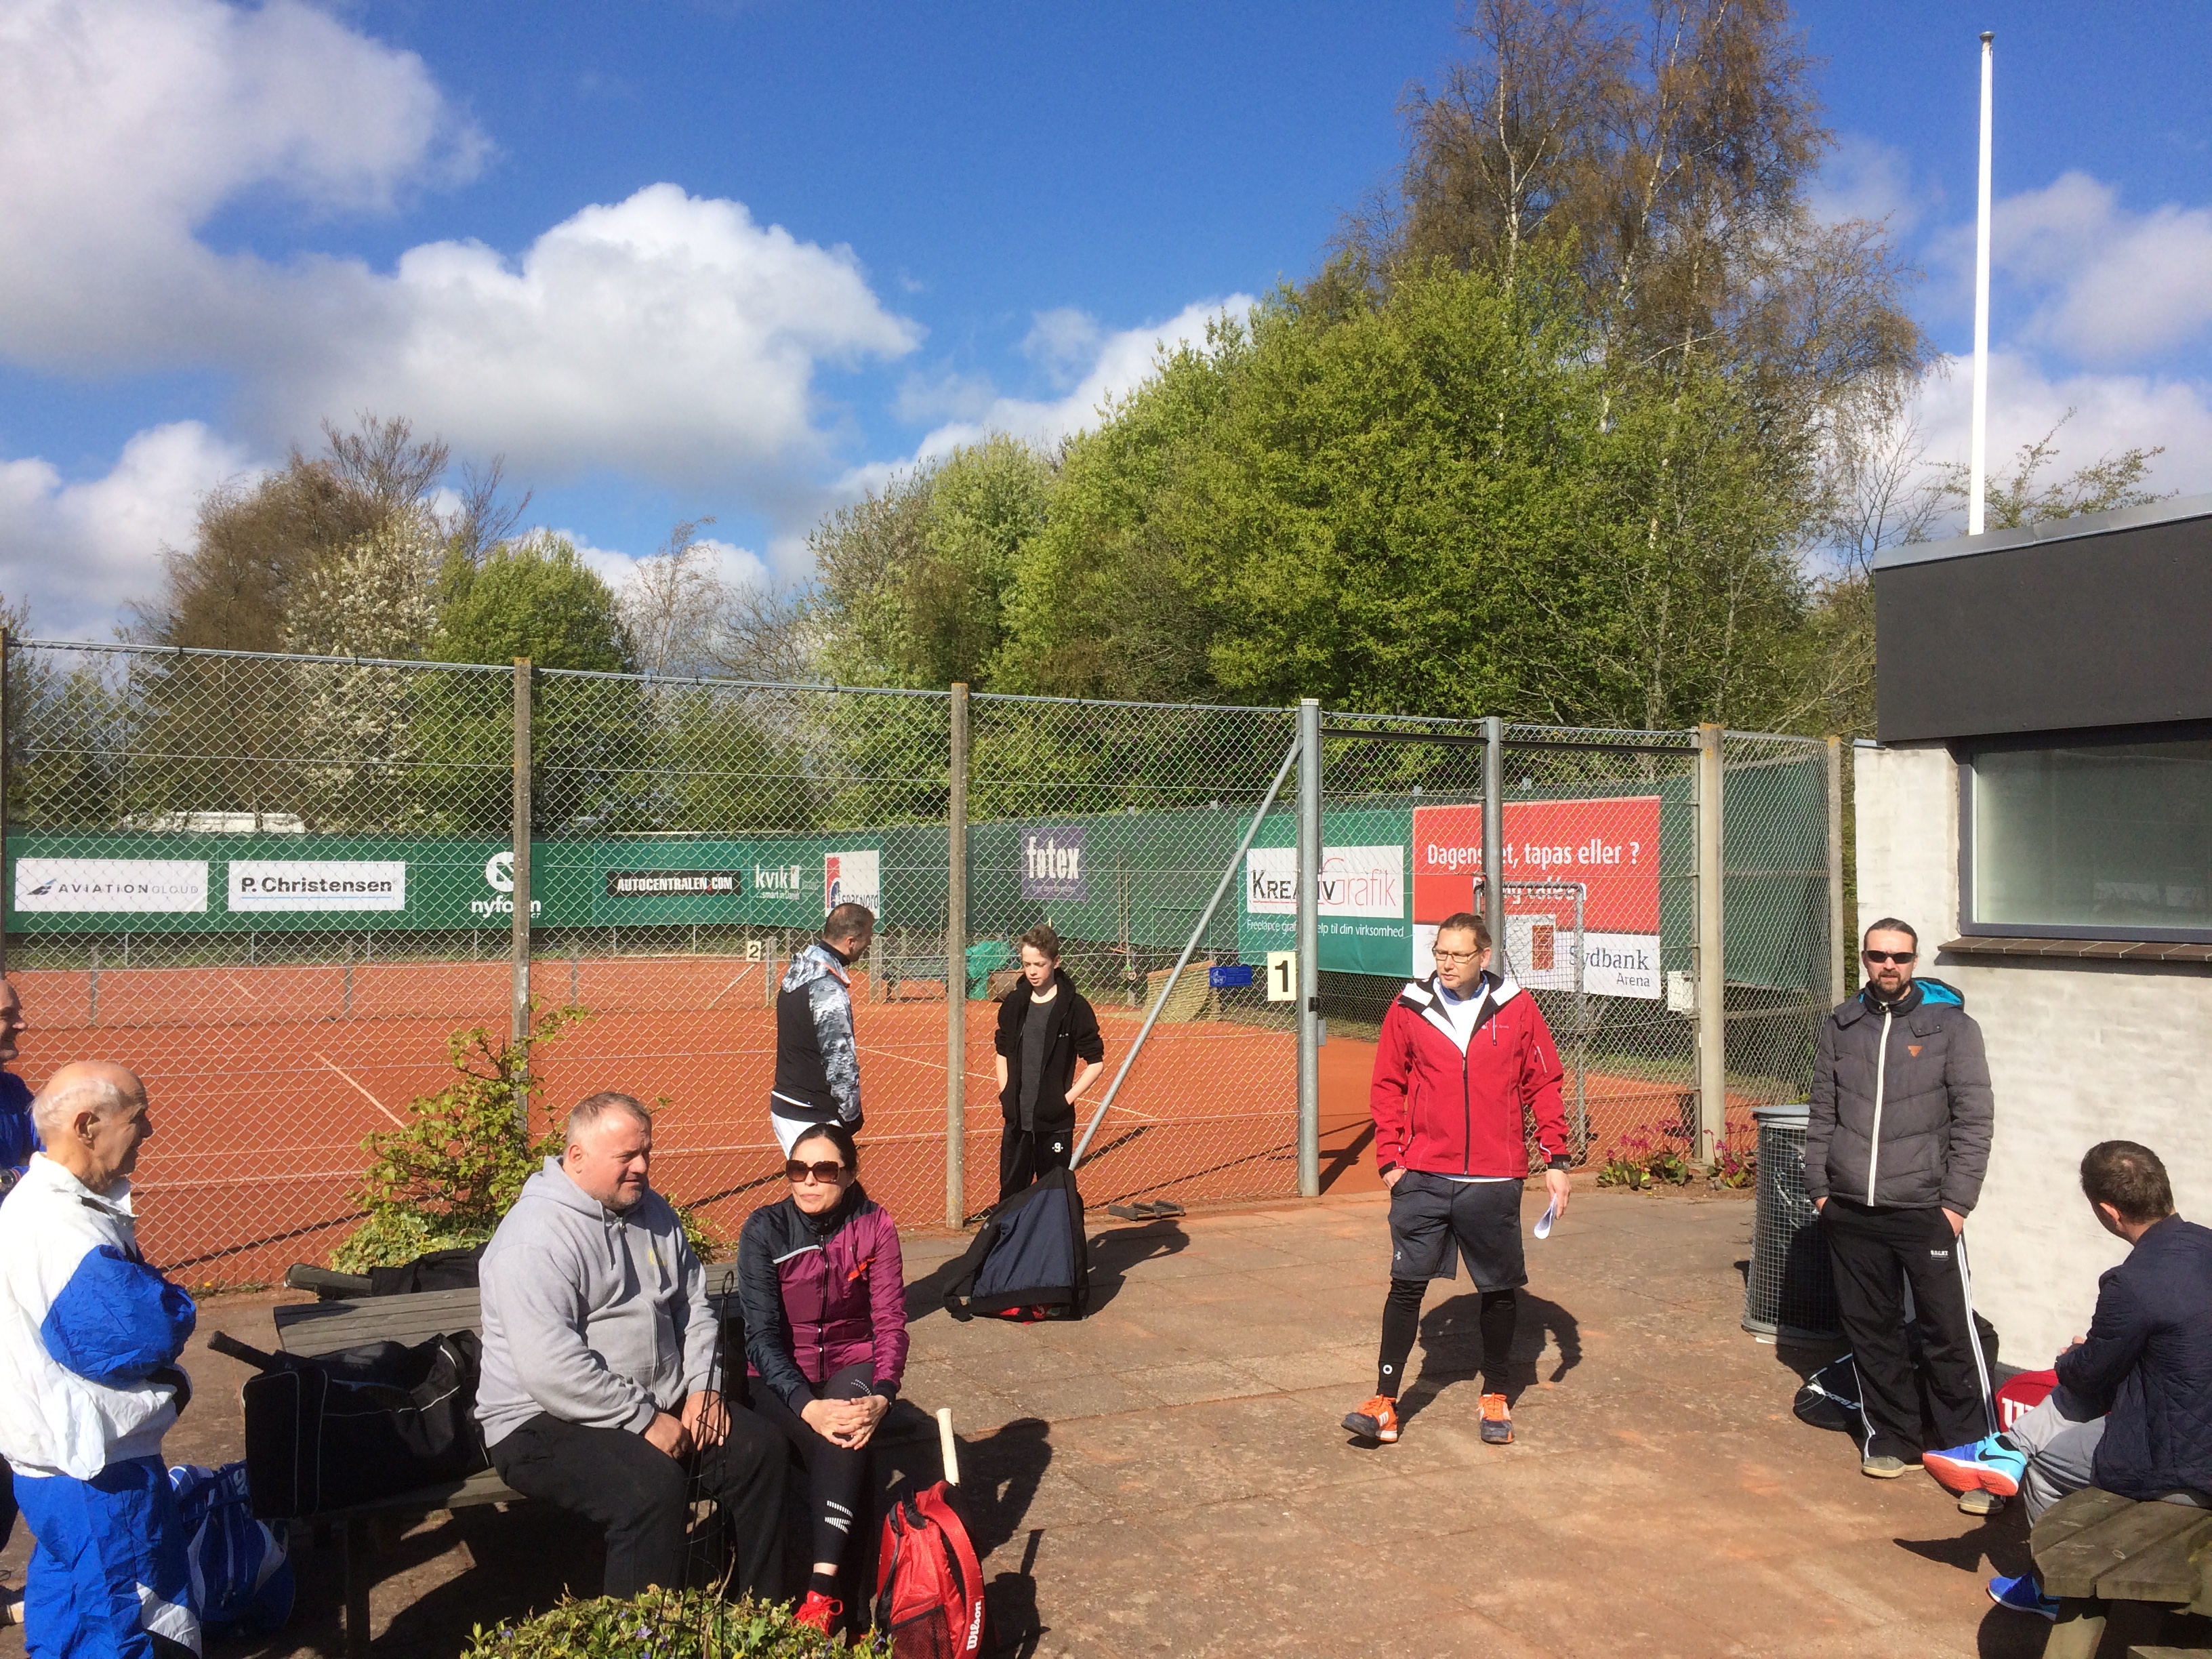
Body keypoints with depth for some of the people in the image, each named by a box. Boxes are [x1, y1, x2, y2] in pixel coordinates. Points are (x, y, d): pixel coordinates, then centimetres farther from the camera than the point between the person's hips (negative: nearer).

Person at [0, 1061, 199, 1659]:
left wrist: (168, 1380, -2)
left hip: (55, 1456, 10)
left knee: (63, 1598, 24)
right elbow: (146, 1336, -30)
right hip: (96, 1473, -10)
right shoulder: (63, 1229, -29)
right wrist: (167, 1301, -9)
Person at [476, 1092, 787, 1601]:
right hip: (547, 1423, -8)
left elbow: (694, 1305, 16)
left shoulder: (650, 1210, 9)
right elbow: (552, 1369, -27)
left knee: (758, 1449, -6)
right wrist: (645, 1420, -22)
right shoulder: (536, 1239, -19)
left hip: (659, 1407, 8)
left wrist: (701, 1387, 0)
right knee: (654, 1486, -32)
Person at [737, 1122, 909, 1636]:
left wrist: (881, 1397, -28)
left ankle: (823, 1588, -36)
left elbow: (890, 1322, -9)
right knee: (832, 1440, -33)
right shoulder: (764, 1230, -12)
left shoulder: (875, 1226, -8)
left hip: (851, 1364, 1)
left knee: (848, 1431, -33)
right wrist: (808, 1405, -32)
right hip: (781, 1375, -1)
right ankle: (857, 1544, -17)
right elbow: (762, 1334, -16)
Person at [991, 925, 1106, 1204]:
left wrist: (1068, 1097, -9)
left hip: (1055, 1120, -4)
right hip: (1017, 1117, 4)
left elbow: (1096, 1062, -4)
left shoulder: (1074, 1007, -8)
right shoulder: (1014, 1003, 5)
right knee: (1010, 1193, 9)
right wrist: (1005, 1093, 8)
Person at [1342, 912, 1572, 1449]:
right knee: (1407, 1284, -2)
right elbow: (1387, 1088, 7)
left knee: (1499, 1288, 9)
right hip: (1422, 1177, 0)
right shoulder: (1409, 1010, 1)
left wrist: (1557, 1161, 2)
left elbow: (1543, 1086, 6)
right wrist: (1389, 1159, 1)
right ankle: (1385, 1403, 5)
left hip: (1495, 1181, 0)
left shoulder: (1517, 1010, 0)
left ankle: (1495, 1396, 28)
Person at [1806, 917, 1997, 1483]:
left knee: (1950, 1335, -2)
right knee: (1871, 1330, 12)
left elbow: (1974, 1119, -3)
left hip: (1925, 1211, -3)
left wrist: (1956, 1202, -8)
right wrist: (1820, 1188, 7)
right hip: (1850, 1213, 4)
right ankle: (1891, 1436, 26)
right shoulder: (1839, 1028, 10)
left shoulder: (1951, 1026, -1)